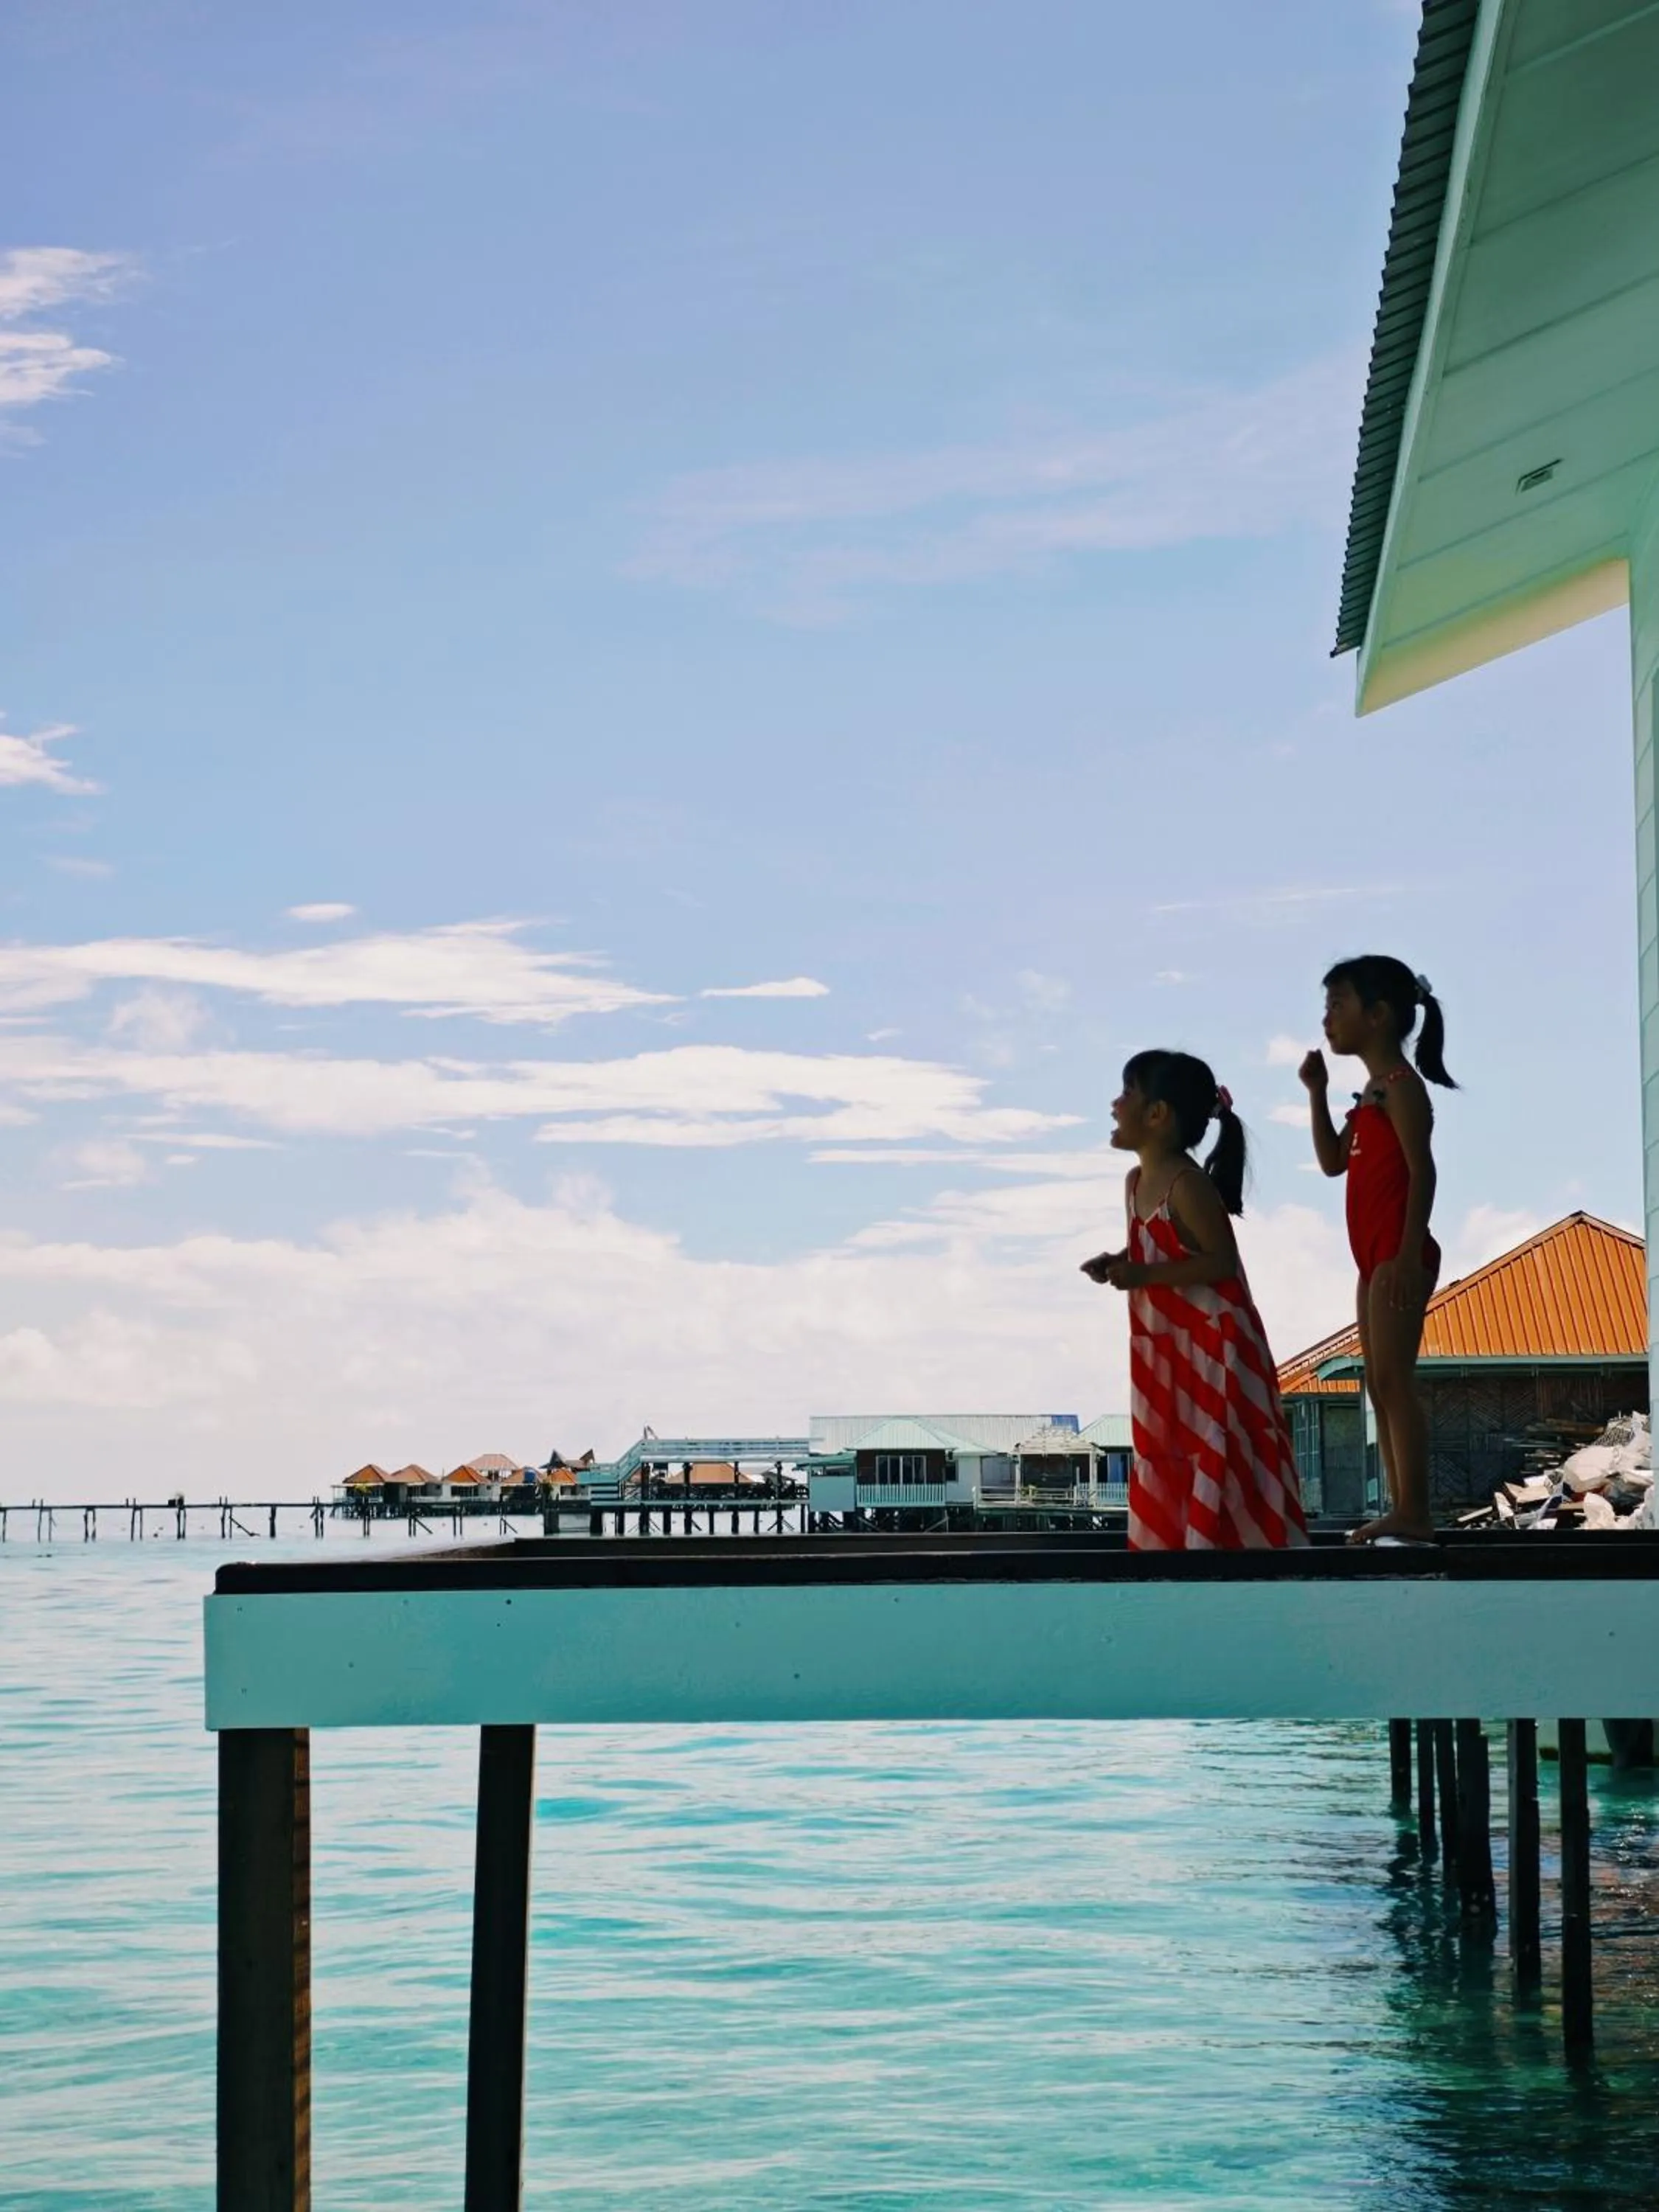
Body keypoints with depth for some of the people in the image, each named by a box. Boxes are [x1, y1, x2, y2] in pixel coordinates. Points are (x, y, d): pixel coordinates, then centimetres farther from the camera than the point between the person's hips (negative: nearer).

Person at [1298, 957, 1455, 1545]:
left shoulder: (1401, 1084, -11)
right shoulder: (1373, 1090, 17)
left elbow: (1422, 1171, -18)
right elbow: (1333, 1162, 20)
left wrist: (1408, 1254, -24)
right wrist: (1317, 1092, 12)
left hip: (1398, 1254, -10)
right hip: (1375, 1256, 10)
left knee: (1394, 1379, -12)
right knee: (1378, 1382, 10)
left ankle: (1415, 1512, -12)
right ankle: (1400, 1508, 13)